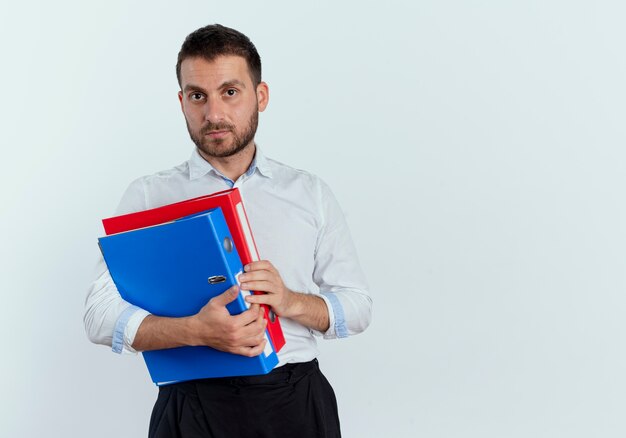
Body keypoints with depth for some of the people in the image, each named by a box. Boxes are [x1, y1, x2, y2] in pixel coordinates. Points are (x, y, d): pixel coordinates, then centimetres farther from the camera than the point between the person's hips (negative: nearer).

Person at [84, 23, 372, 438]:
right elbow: (101, 316, -7)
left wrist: (290, 301, -14)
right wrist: (197, 331, -23)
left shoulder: (311, 194, 8)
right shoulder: (148, 196, 2)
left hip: (296, 402, 2)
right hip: (192, 404, -1)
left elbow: (358, 306, 7)